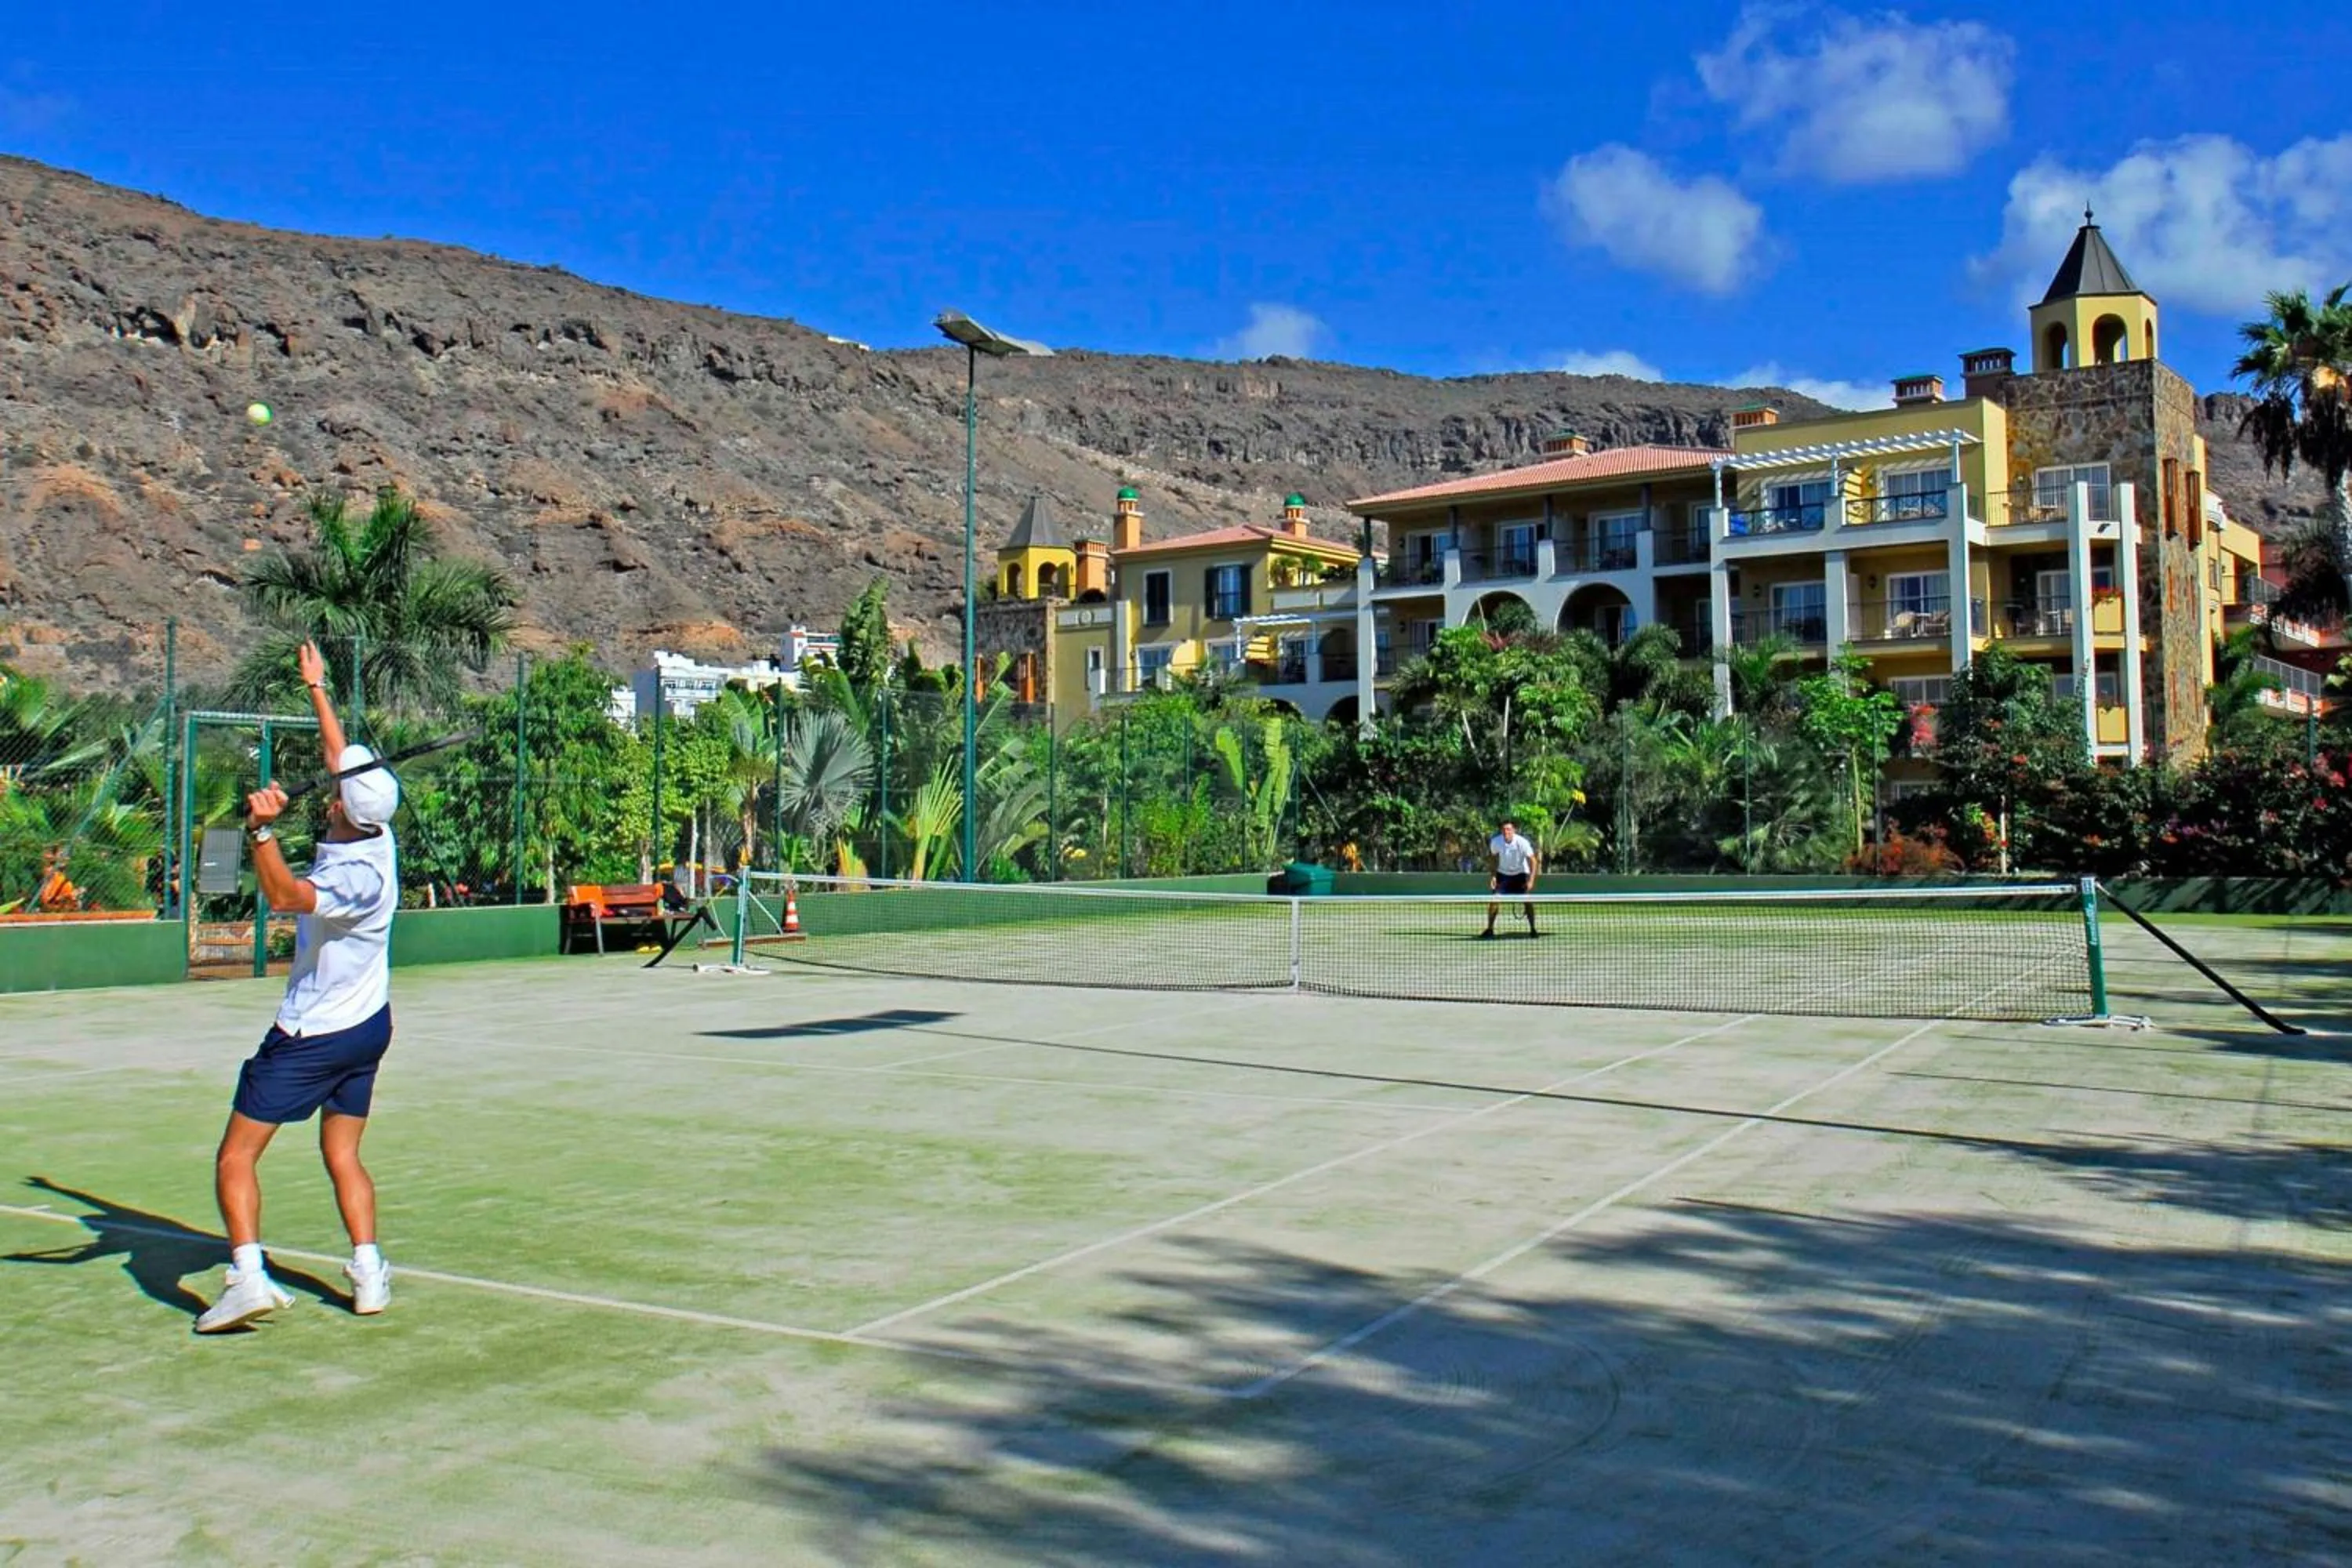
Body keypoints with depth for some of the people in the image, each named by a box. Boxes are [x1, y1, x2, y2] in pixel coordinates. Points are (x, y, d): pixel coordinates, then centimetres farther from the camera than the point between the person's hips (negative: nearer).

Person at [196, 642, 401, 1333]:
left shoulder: (359, 874, -25)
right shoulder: (374, 836, -2)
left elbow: (286, 894, -41)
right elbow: (342, 758, 11)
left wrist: (262, 830, -53)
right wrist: (317, 688, 20)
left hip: (310, 1036, -9)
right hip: (366, 1026, 9)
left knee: (236, 1156, -1)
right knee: (343, 1156, 13)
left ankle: (248, 1276, -10)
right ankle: (369, 1275, 8)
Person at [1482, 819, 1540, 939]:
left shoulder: (1522, 842, -28)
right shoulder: (1496, 842, -20)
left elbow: (1532, 861, -22)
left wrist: (1531, 880, -31)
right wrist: (1493, 876, -7)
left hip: (1520, 874, -2)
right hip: (1503, 874, 2)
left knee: (1528, 901, -12)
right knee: (1494, 900, -8)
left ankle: (1533, 929, 1)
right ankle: (1490, 929, 5)